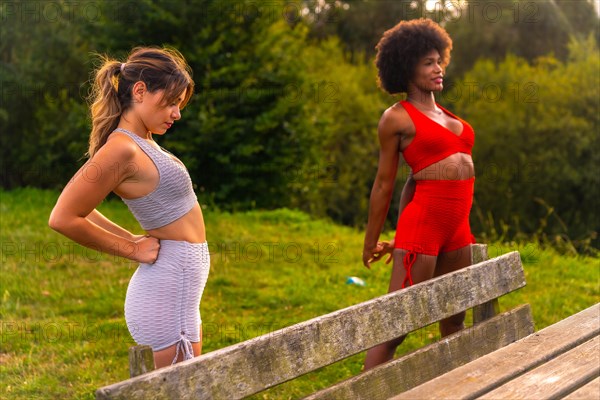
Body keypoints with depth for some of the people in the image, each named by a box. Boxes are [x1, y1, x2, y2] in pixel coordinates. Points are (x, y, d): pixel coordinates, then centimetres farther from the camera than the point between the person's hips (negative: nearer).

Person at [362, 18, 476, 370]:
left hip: (457, 225, 8)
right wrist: (371, 243, 5)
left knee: (455, 320, 19)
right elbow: (384, 184, 1)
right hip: (423, 222, -8)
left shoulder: (443, 115, 18)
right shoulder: (397, 118, -2)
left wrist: (399, 238, 22)